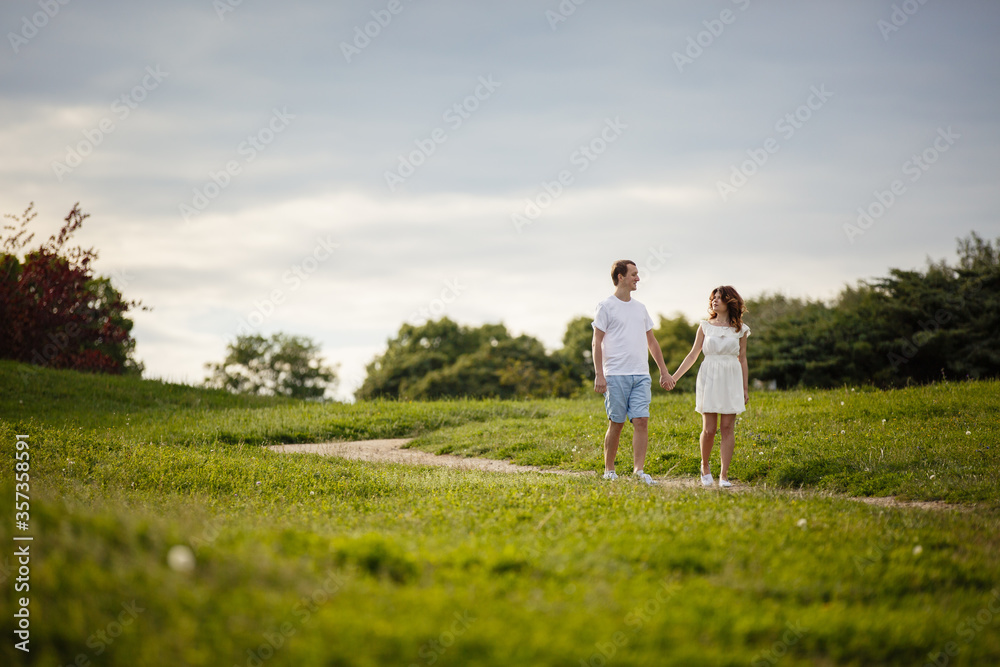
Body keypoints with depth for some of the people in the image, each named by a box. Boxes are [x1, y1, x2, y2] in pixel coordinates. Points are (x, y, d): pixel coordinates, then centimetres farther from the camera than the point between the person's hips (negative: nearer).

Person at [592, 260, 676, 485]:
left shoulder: (640, 308, 16)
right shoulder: (606, 306, -2)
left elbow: (652, 341, 23)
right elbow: (596, 343, -5)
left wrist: (664, 371, 18)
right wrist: (599, 375, -13)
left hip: (641, 375, 5)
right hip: (616, 375, -5)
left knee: (641, 421, -7)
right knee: (616, 423, 0)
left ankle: (638, 470, -8)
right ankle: (609, 470, 13)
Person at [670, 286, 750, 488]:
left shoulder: (740, 329, 6)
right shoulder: (705, 326, 6)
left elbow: (742, 359, 10)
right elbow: (693, 355, 9)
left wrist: (745, 387, 7)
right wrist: (674, 377, 4)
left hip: (731, 380, 0)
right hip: (709, 379, 0)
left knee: (727, 428, -3)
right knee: (709, 429, -4)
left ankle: (724, 475, 1)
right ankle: (705, 466, 20)